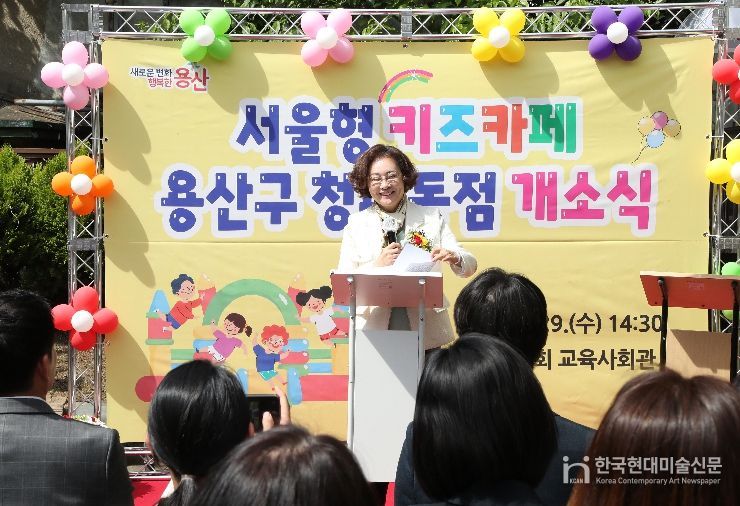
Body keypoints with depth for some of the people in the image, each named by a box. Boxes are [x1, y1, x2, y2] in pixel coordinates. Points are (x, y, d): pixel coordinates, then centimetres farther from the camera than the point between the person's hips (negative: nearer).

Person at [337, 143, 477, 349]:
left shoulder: (432, 218, 7)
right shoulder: (356, 224, 7)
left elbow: (470, 265, 5)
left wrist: (453, 258, -18)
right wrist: (377, 266, -16)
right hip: (374, 331, 0)